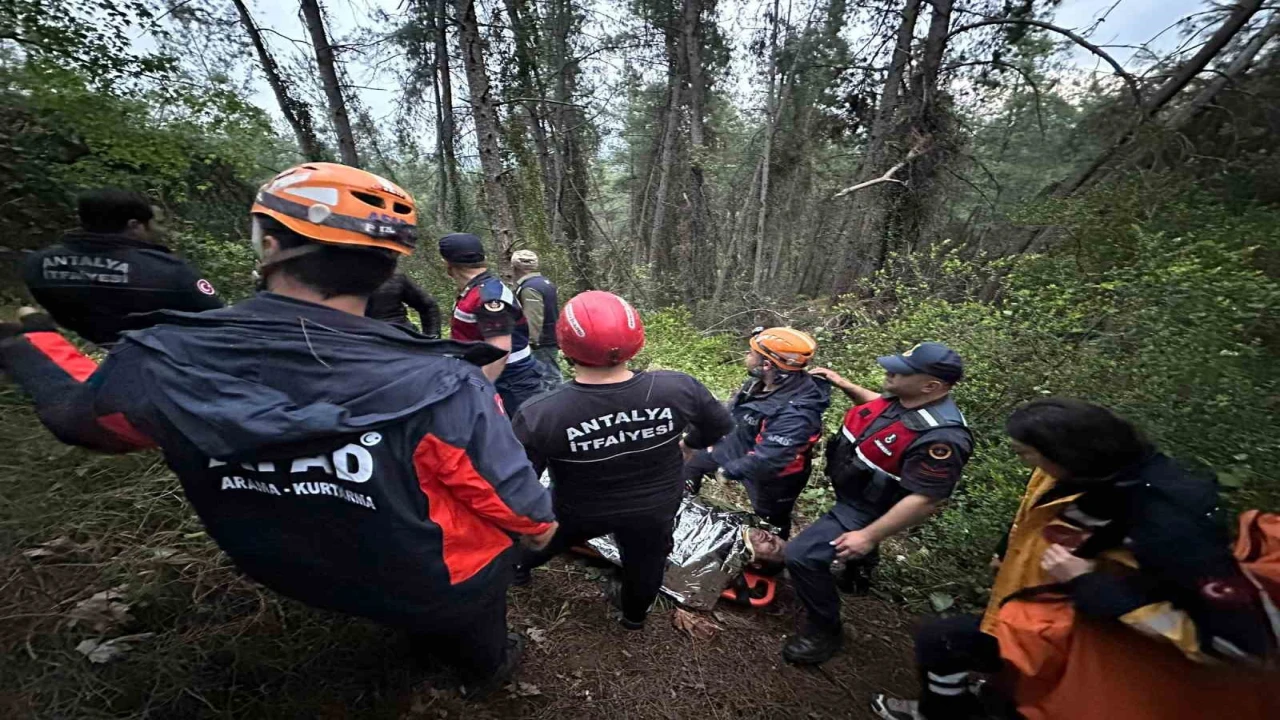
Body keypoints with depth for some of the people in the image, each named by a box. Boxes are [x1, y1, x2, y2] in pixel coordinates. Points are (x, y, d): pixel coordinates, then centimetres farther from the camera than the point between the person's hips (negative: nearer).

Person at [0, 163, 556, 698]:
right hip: (446, 582, -3)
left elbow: (77, 410, 1)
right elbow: (509, 495, -24)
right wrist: (540, 524, -1)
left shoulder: (160, 364, -24)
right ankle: (485, 667, 64)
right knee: (474, 639, 34)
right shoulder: (436, 387, -39)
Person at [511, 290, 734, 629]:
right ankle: (634, 615, 58)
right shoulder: (677, 388, -26)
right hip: (657, 505, 1)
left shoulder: (540, 415, -33)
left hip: (581, 514, 0)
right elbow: (720, 424, -7)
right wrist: (692, 441, 13)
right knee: (645, 560, 30)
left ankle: (518, 564, 62)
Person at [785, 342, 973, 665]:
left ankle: (825, 630, 7)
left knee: (802, 555, -16)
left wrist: (869, 536, -29)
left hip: (863, 509, -8)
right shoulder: (904, 398, -9)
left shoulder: (941, 437, -33)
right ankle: (860, 565, 69)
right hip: (850, 491, 9)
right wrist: (845, 385, 5)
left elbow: (924, 500, -31)